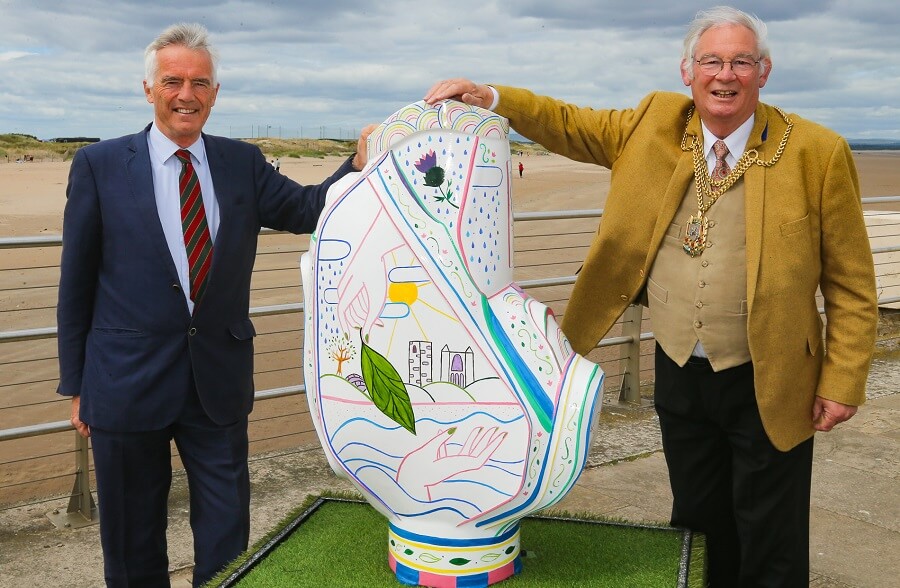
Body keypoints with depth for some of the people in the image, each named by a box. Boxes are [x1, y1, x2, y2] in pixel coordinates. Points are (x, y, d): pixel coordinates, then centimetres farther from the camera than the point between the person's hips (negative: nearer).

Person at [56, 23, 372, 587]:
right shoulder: (100, 165, -3)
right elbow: (77, 283, -1)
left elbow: (308, 209, -6)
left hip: (219, 379, 2)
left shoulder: (243, 163, 5)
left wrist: (360, 163, -24)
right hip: (127, 382, -2)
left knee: (227, 540, 14)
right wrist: (76, 383, 0)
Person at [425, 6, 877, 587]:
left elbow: (851, 284, -6)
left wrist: (842, 384, -8)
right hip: (679, 373, 3)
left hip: (767, 384, -3)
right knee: (698, 526, 20)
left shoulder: (818, 152, -11)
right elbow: (569, 125, 8)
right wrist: (489, 97, -6)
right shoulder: (655, 124, -1)